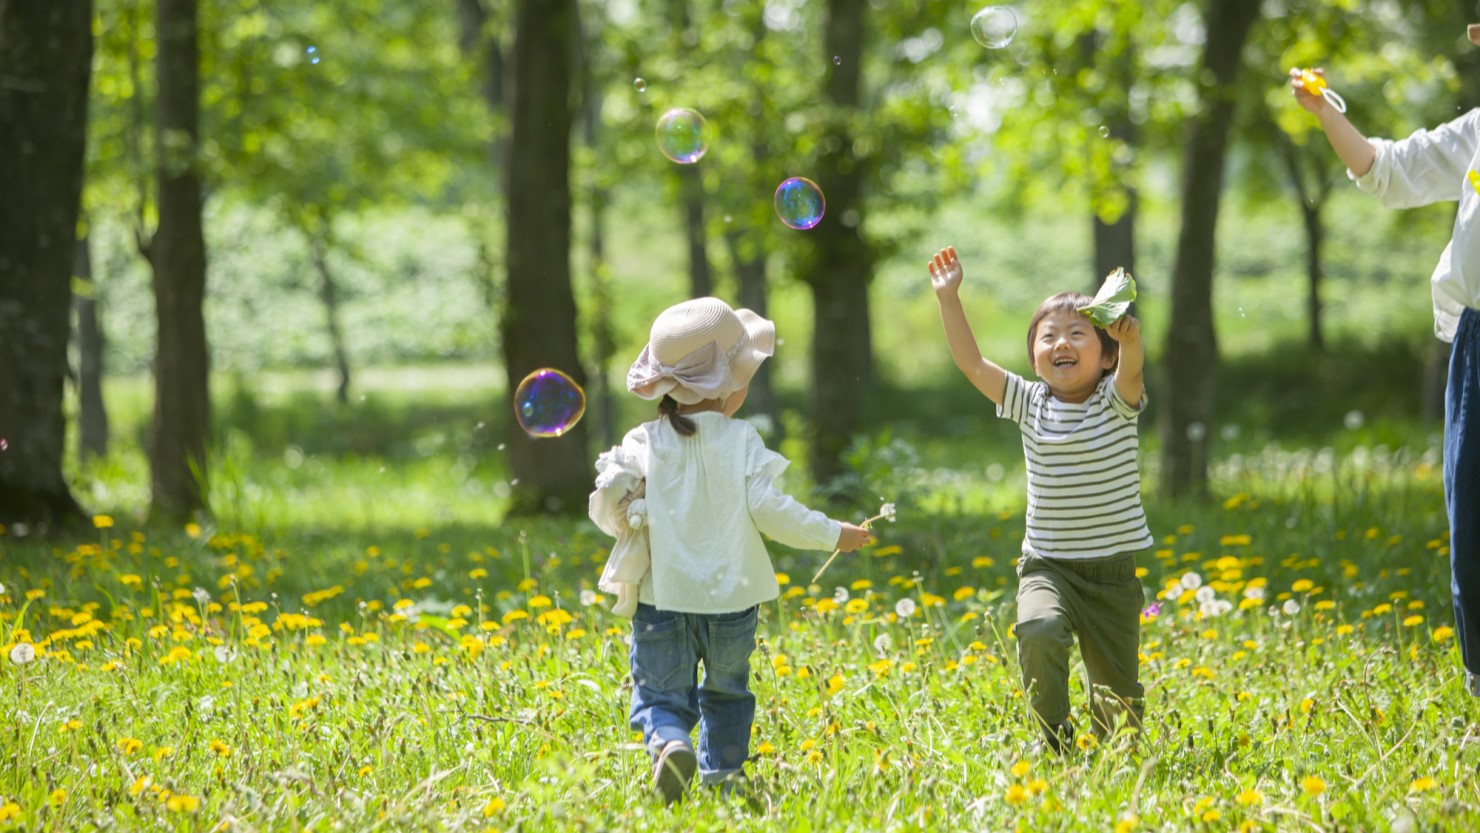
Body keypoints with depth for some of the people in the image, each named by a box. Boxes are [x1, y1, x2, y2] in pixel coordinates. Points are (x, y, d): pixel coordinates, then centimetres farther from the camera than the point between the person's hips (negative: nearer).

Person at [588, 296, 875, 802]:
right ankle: (721, 775, 17)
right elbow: (769, 509, -12)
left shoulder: (644, 443, -3)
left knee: (660, 693, 5)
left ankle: (668, 743, -24)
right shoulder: (742, 441, -7)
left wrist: (621, 523, 15)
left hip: (662, 597, 0)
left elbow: (607, 502, -8)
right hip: (730, 598, 0)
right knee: (725, 694, 21)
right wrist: (833, 534, 0)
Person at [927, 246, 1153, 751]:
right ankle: (1055, 742, -14)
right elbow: (971, 363, -2)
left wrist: (1130, 337, -49)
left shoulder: (1115, 402, -5)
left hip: (1113, 574, -1)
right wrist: (948, 299, -9)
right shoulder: (1030, 405, 2)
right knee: (1039, 632, -30)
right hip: (1046, 567, 1)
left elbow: (1131, 370, -27)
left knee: (1119, 696, 5)